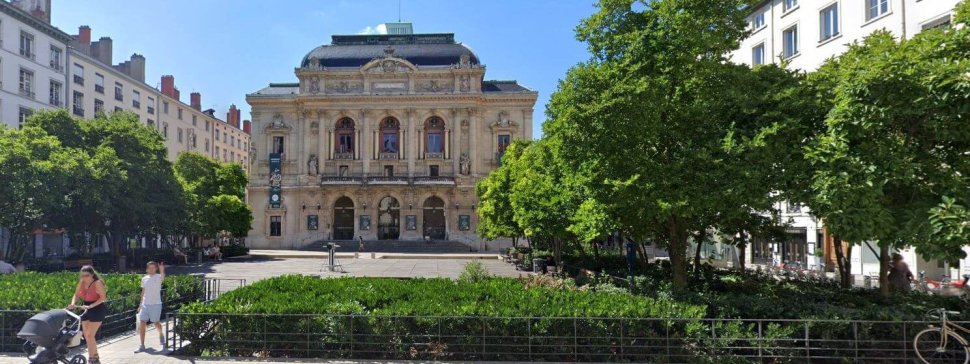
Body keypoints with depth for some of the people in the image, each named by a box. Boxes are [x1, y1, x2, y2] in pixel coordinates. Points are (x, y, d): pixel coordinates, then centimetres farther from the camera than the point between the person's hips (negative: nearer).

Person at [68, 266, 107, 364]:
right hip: (87, 311, 7)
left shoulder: (97, 283, -18)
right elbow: (76, 295, 6)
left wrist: (90, 306, -28)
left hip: (98, 310, -7)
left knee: (90, 335, -9)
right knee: (86, 335, 12)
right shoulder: (81, 282, 0)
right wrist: (73, 304, -14)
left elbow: (103, 297, -20)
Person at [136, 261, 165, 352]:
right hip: (145, 304, 4)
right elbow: (143, 292, 17)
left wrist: (162, 271, -53)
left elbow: (162, 278, -33)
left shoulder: (158, 277, -7)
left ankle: (161, 335, 37)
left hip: (156, 304, -4)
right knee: (142, 323, -3)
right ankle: (142, 345, 4)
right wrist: (141, 304, 15)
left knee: (156, 323, 6)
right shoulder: (144, 279, 9)